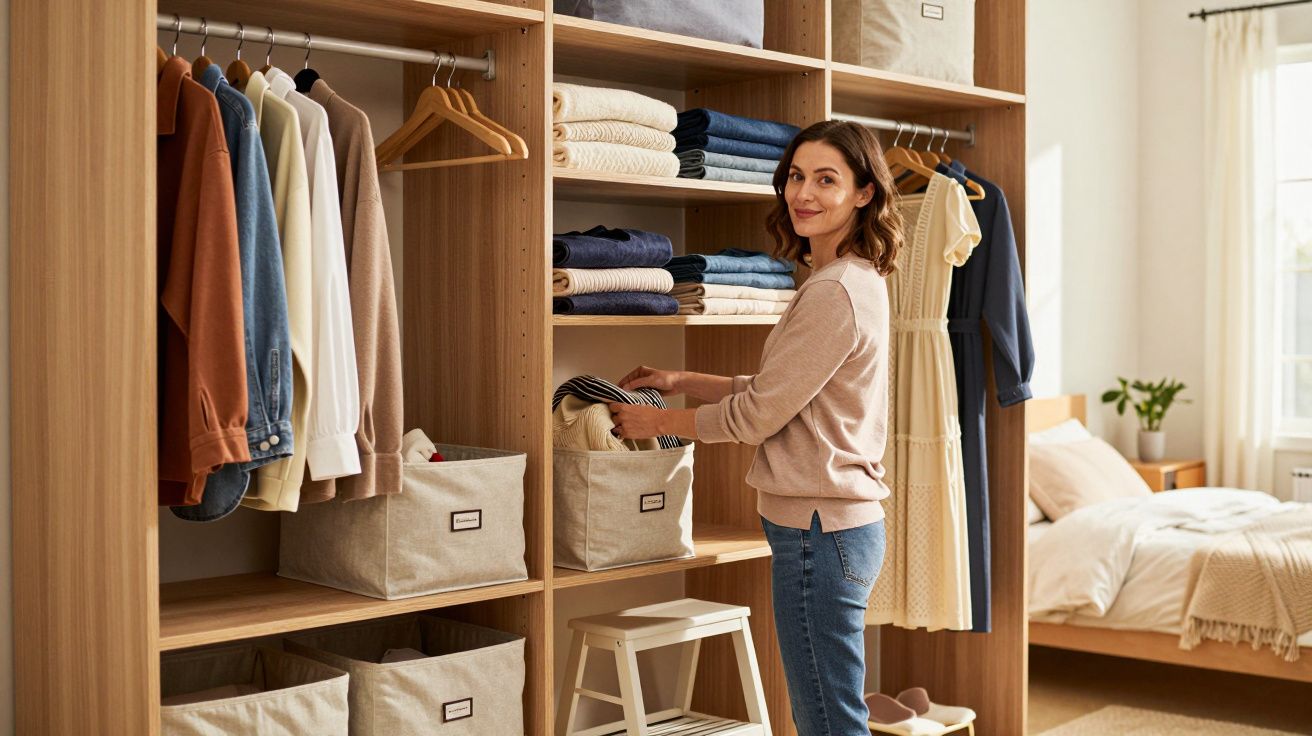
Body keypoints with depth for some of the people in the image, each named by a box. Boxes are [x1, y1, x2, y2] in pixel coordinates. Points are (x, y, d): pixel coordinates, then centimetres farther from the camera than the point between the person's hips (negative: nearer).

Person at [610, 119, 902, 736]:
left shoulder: (836, 293, -18)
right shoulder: (855, 280, 14)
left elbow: (756, 414, -15)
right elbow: (776, 390, 18)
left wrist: (657, 421, -1)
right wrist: (682, 381, 13)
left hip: (820, 531, -11)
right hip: (839, 523, 11)